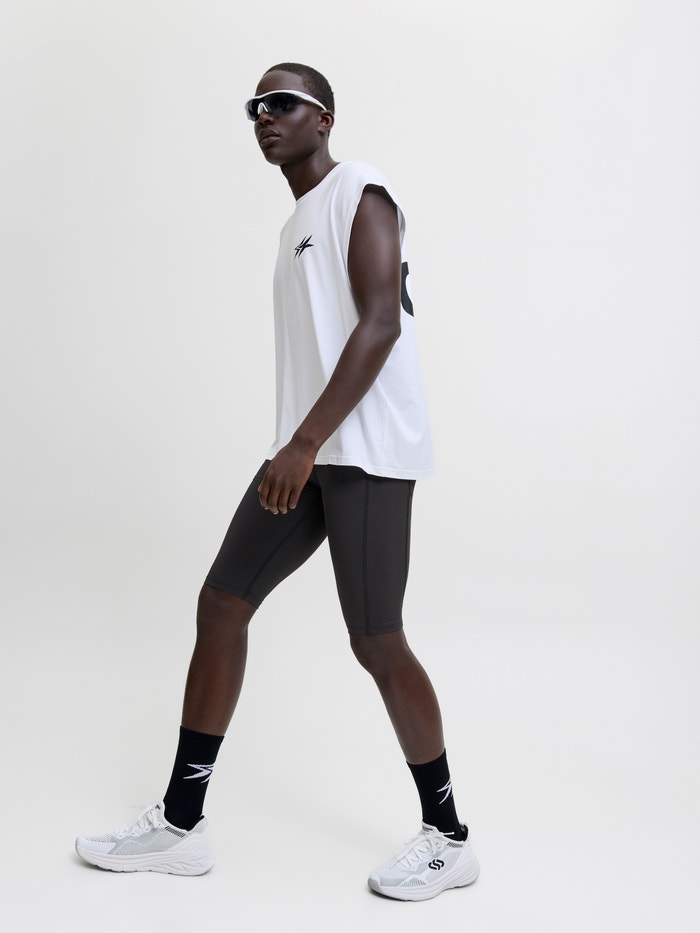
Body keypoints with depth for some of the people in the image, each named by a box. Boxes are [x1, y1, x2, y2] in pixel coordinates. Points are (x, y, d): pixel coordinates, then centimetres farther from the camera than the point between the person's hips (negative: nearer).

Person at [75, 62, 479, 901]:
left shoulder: (359, 191, -4)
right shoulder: (299, 220, 23)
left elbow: (381, 323, -17)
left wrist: (307, 441, -22)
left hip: (367, 452, -9)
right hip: (307, 451, 9)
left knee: (376, 643, -7)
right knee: (220, 605, 5)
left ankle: (448, 840, 13)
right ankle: (180, 827, 14)